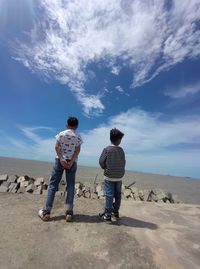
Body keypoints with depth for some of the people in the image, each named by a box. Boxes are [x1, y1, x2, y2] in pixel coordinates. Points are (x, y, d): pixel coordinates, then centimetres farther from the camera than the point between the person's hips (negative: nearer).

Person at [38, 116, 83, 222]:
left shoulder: (61, 134, 3)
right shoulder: (78, 136, 3)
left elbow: (57, 147, -7)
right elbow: (78, 150, -8)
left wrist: (61, 159, -12)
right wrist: (71, 161, -12)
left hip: (60, 160, 0)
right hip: (72, 162, 0)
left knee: (53, 184, 7)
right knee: (70, 186, 6)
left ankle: (46, 212, 11)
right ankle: (69, 212, 7)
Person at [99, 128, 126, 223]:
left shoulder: (107, 149, -11)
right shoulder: (121, 150, -3)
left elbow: (101, 162, -8)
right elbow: (124, 163, 1)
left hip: (109, 176, -3)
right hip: (119, 177, 3)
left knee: (109, 195, 4)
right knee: (117, 194, 17)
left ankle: (107, 215, 13)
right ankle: (116, 212, 32)